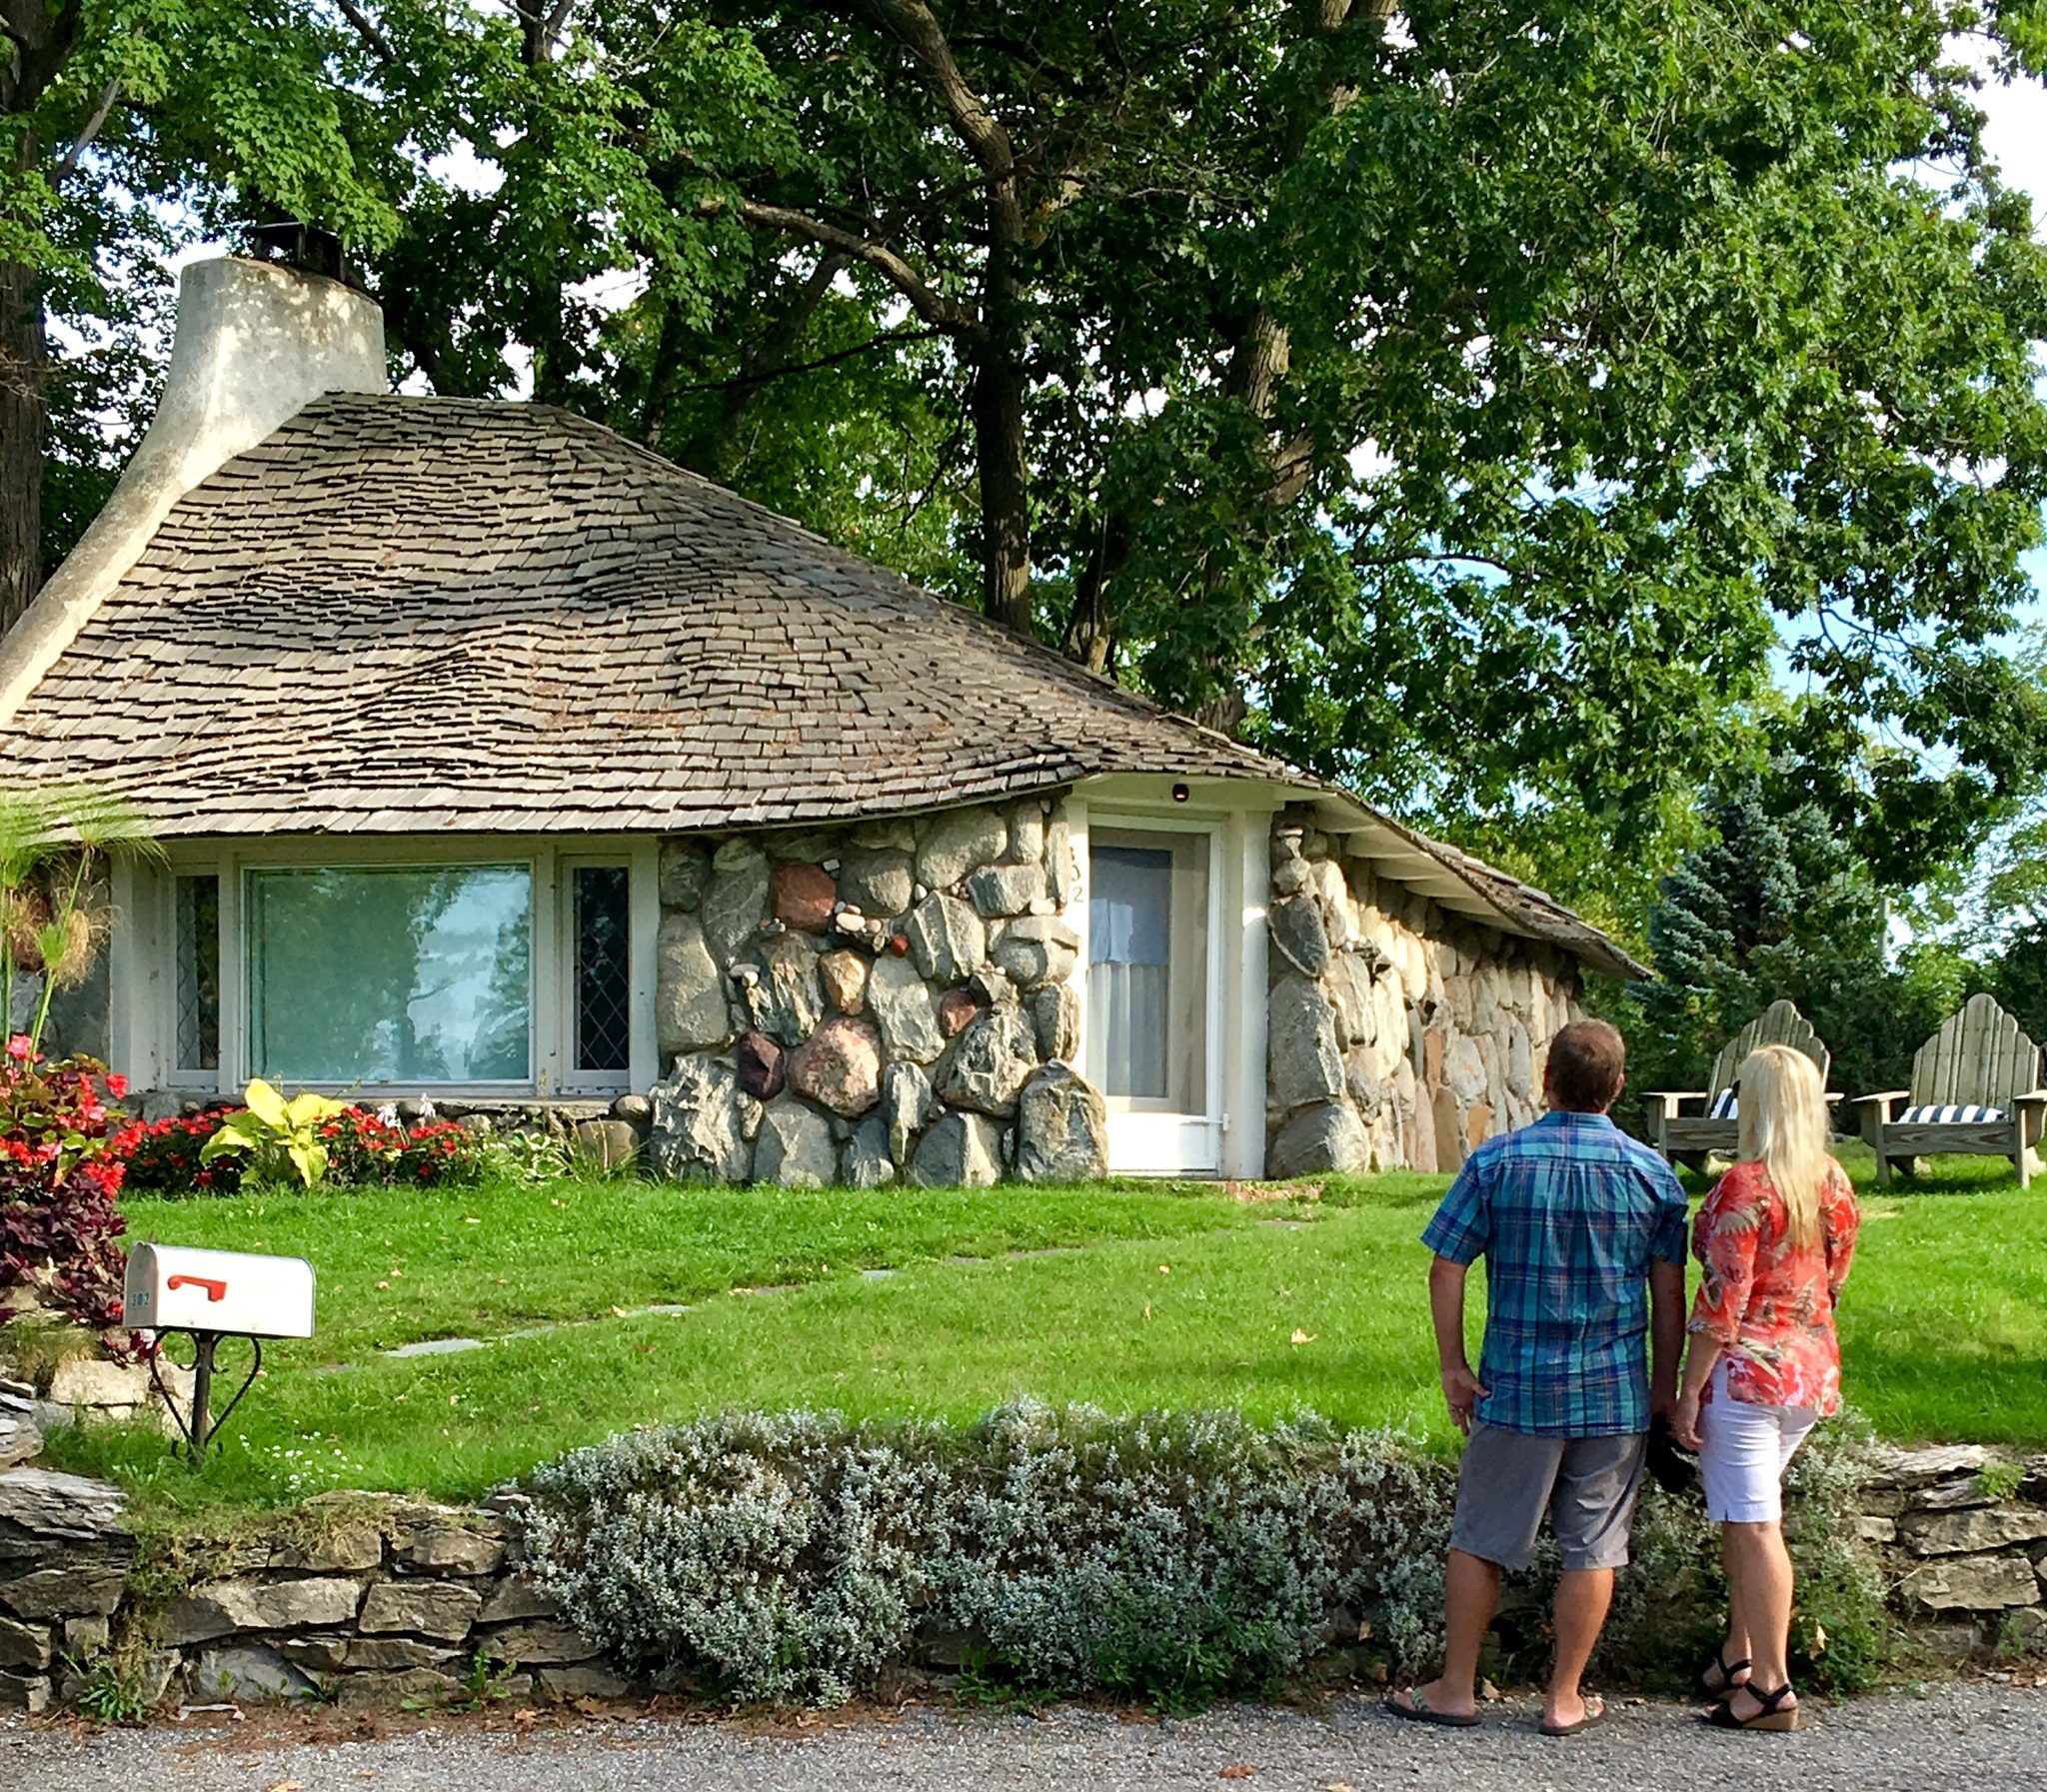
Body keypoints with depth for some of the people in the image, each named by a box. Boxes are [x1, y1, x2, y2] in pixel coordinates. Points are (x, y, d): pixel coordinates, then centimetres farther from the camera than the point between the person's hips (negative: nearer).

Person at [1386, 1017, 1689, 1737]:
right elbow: (1669, 1295, 2)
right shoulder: (1651, 1172, -1)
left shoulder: (1496, 1162, -5)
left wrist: (1453, 1367, 4)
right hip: (1615, 1393, 1)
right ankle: (1565, 1699, 13)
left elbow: (1446, 1270, -5)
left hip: (1517, 1387, -1)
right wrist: (1666, 1386, 12)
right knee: (1592, 1548, 8)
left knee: (1479, 1540, 10)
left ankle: (1456, 1689, 16)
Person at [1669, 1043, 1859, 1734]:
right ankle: (1738, 1657, 27)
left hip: (1747, 1368, -8)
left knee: (1752, 1525, -3)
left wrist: (1688, 1390, -13)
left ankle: (1772, 1688, -1)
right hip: (1813, 1368, 8)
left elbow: (1724, 1297, -17)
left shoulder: (1745, 1186, -15)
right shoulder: (1836, 1186, 6)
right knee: (1744, 1515, 19)